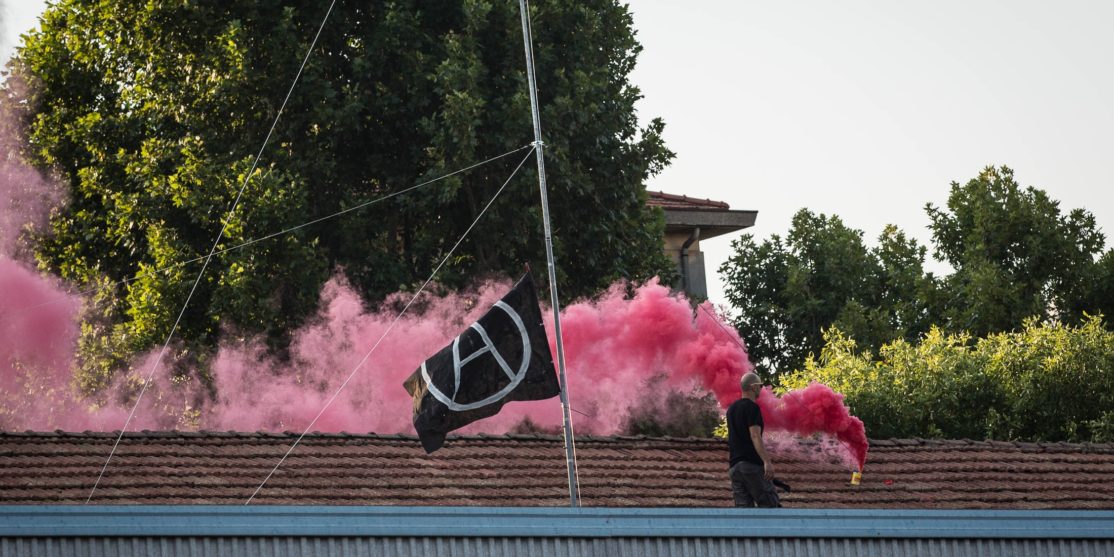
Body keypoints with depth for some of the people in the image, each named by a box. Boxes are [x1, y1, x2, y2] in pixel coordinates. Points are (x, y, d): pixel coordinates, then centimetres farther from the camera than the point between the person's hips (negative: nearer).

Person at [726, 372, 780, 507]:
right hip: (752, 465, -8)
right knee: (770, 505, -6)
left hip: (735, 465, 8)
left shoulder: (732, 409, 18)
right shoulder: (752, 407, -9)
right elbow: (755, 436, -20)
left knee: (743, 507, 5)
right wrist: (767, 461, -26)